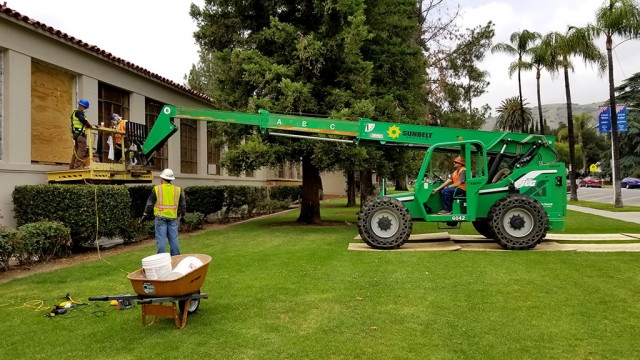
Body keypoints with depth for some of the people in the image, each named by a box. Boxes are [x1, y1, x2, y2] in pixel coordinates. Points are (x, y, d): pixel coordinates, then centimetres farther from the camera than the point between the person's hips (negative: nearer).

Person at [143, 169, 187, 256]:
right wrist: (182, 215, 21)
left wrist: (145, 214, 11)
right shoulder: (177, 189, 4)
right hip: (172, 217, 2)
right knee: (173, 238, 8)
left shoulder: (157, 189, -4)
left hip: (161, 217, -2)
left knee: (161, 239, 2)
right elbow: (183, 204, 10)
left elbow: (150, 203, 0)